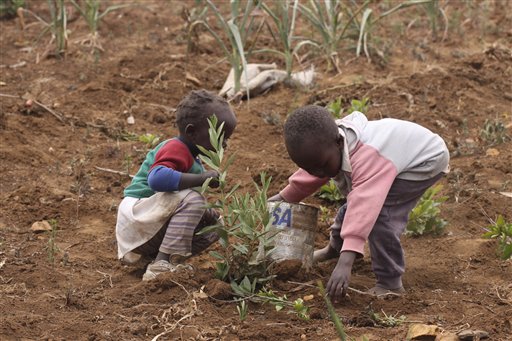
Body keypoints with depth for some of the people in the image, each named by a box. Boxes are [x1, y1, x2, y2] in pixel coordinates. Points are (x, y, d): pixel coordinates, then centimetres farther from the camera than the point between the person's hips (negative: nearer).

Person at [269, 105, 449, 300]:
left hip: (426, 160, -9)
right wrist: (284, 196, 22)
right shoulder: (326, 147, -16)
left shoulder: (366, 157, -45)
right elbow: (311, 173, 8)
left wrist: (345, 263, -61)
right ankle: (336, 247, 50)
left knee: (379, 212, -28)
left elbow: (363, 210, -54)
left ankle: (390, 283, -19)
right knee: (352, 205, 21)